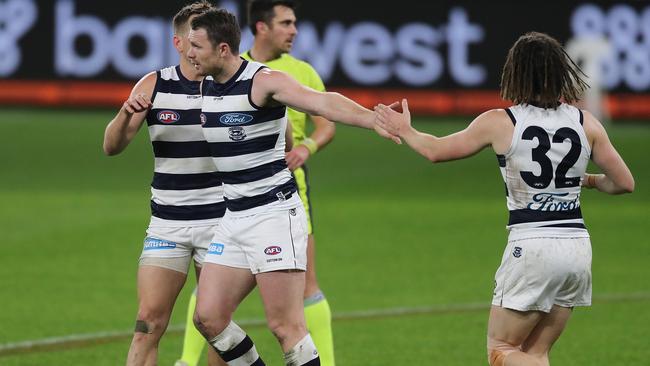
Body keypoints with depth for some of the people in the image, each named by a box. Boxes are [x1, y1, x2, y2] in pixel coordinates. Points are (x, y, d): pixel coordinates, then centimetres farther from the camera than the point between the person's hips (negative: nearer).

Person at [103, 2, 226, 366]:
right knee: (149, 321, -7)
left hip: (221, 221, -1)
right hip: (167, 223, 1)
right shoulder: (154, 85, -1)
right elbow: (112, 146, 0)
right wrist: (126, 113, -20)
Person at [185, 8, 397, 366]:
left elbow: (321, 102, -33)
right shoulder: (206, 86, 8)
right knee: (208, 317, 2)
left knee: (285, 326, -10)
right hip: (234, 216, 8)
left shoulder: (264, 81, -16)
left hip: (274, 213, -8)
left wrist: (374, 120, -46)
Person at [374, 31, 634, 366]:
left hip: (531, 247, -5)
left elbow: (436, 150, 8)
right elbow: (623, 183, 9)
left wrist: (404, 130, 27)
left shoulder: (500, 123, -6)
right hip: (578, 247, 5)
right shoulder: (586, 123, 2)